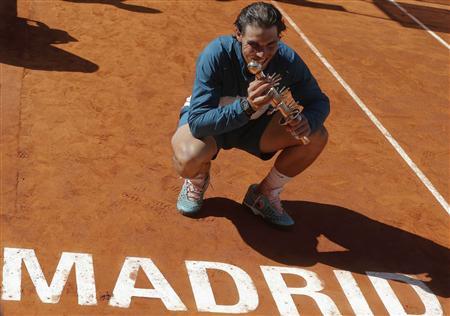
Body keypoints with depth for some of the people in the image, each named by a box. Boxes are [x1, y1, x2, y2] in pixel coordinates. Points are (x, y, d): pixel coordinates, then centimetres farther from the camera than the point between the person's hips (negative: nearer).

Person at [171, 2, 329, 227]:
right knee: (189, 159, -38)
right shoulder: (216, 55, -33)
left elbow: (319, 101, -9)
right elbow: (198, 121, -37)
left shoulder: (288, 60, -23)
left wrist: (307, 121, -34)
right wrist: (246, 106, -53)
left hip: (256, 123, 4)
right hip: (211, 122, -4)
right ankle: (198, 181, 4)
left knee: (316, 136, -16)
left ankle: (264, 195, 5)